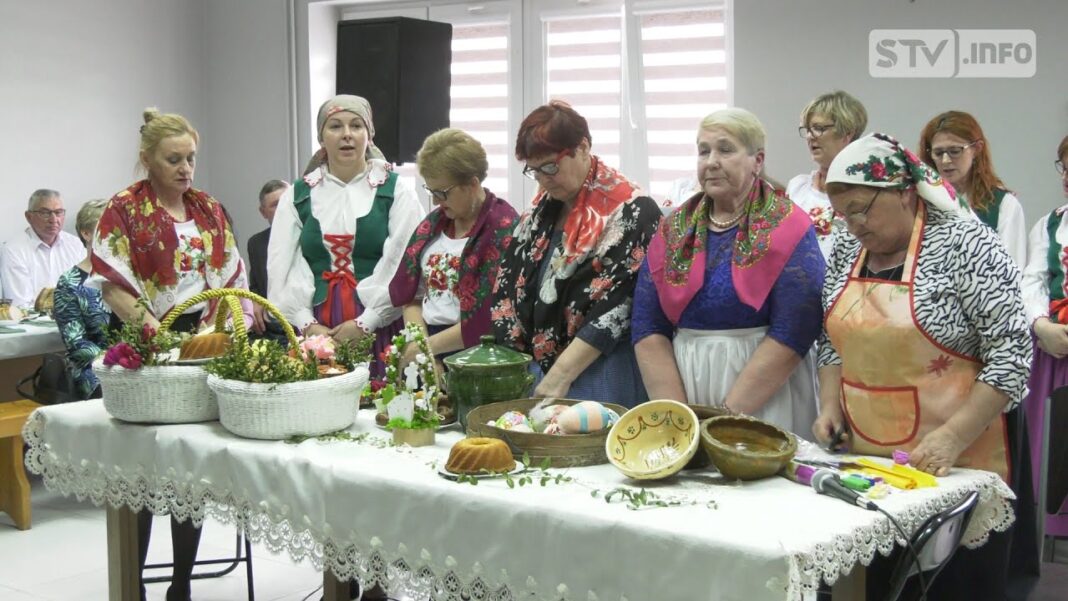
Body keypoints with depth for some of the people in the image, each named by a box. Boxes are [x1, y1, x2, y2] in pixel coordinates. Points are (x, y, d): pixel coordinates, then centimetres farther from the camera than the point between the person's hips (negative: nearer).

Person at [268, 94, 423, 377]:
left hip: (378, 330, -2)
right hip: (316, 331, 2)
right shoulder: (297, 196, 12)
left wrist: (366, 322, -11)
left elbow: (403, 266, -4)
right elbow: (281, 267, 6)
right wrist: (307, 324, -6)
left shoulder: (396, 191, 4)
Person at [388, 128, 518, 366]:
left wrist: (429, 345, -7)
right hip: (430, 355, 5)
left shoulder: (503, 229, -7)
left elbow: (488, 317, -12)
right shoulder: (433, 223, 14)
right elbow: (411, 295, 14)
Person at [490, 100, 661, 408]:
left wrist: (560, 375, -19)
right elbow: (509, 288, 12)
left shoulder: (632, 213, -11)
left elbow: (616, 306, -17)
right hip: (538, 369, 6)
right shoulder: (540, 212, 12)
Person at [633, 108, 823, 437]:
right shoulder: (672, 230, 6)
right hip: (683, 379, 3)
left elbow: (792, 332, -14)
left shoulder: (789, 229, -5)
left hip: (764, 406, -3)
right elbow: (647, 328, 1)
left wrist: (727, 417, -17)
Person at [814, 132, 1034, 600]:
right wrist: (830, 406, 2)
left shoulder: (965, 245, -12)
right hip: (865, 457, 6)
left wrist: (952, 437, -22)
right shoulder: (848, 250, 7)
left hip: (957, 464, -5)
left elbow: (1012, 354, -15)